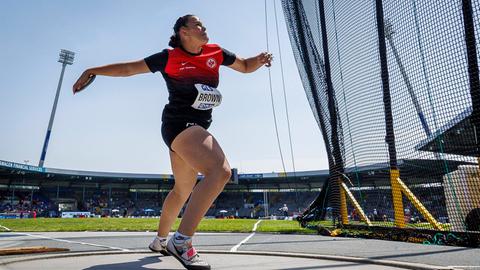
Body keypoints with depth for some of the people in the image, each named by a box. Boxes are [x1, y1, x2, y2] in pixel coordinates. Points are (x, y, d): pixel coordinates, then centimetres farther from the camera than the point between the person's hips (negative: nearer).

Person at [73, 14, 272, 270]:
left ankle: (160, 240, 35)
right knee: (220, 170, -28)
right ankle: (181, 241, -27)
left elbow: (245, 66, 20)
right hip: (179, 123, -8)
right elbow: (128, 68, 3)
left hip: (195, 128, 8)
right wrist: (92, 71, 4)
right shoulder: (169, 57, -4)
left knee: (183, 189, 17)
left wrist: (260, 59, -1)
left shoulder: (216, 52, 10)